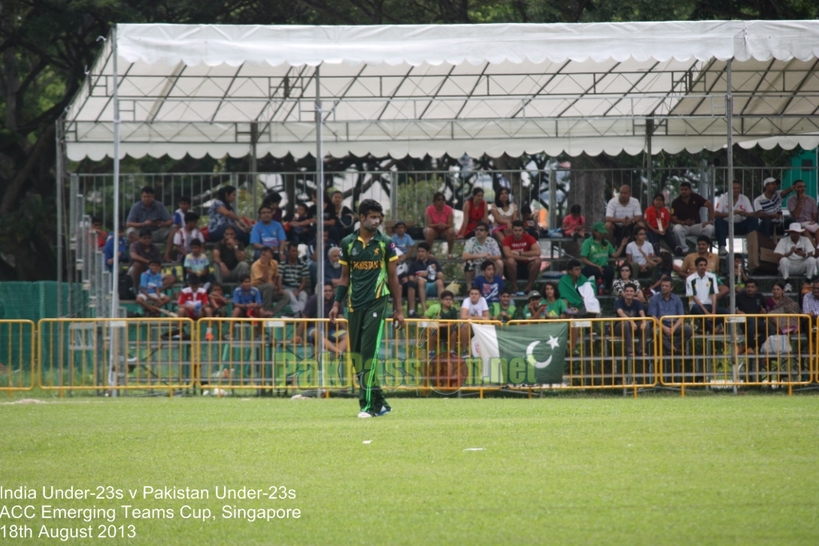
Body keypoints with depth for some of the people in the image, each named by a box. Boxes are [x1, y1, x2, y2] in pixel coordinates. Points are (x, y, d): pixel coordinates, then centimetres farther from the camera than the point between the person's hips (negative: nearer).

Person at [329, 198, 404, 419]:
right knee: (356, 354, 2)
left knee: (369, 352, -13)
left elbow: (393, 277, 6)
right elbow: (345, 277, 15)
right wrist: (337, 304, 7)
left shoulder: (385, 243, 2)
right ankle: (379, 403, 12)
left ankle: (368, 405, -12)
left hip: (377, 302, -3)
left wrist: (398, 309, 4)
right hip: (355, 305, 4)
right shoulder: (348, 243, 8)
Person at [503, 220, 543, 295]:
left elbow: (537, 252, -18)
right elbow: (507, 254, -26)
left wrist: (519, 253, -21)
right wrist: (527, 258, -27)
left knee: (537, 260, -27)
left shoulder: (529, 238, -5)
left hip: (526, 268, 2)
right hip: (514, 268, -2)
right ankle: (514, 287, -20)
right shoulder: (507, 240, -9)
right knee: (510, 260, -34)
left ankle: (529, 287, -17)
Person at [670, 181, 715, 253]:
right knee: (677, 228, -37)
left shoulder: (696, 198, -2)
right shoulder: (676, 202, -4)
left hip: (696, 225, 1)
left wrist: (711, 220, -22)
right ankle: (684, 249, -21)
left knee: (709, 228, -28)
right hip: (683, 226, -1)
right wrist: (683, 222, -29)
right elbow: (673, 219, -10)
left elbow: (709, 205, -9)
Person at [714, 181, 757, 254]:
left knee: (753, 220, -21)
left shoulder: (744, 199, 0)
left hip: (740, 225, 3)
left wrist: (745, 214, -31)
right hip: (726, 225, -2)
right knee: (718, 221, -33)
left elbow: (752, 214, -7)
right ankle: (722, 247, -39)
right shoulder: (723, 198, -8)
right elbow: (715, 214, -20)